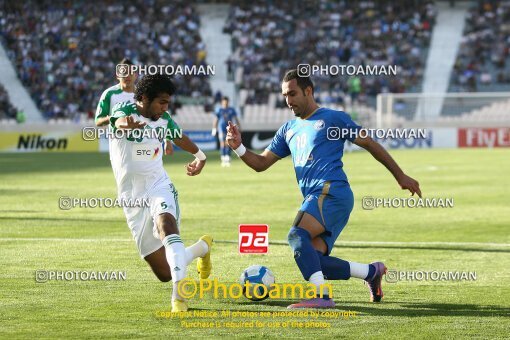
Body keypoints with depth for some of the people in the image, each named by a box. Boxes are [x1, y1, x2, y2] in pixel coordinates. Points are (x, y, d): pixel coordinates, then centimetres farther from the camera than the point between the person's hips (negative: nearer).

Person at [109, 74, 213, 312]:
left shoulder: (164, 119, 5)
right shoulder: (124, 111, -9)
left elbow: (179, 137, 29)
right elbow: (119, 120, -36)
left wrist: (199, 156, 47)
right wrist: (127, 123, -61)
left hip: (159, 187, 1)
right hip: (132, 198, -1)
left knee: (166, 225, -37)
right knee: (164, 273, -1)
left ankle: (179, 295, -47)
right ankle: (202, 247, 30)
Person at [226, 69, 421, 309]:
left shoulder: (332, 118, 5)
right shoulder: (289, 129, 24)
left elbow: (370, 144, 8)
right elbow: (261, 163, 23)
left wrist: (400, 176, 8)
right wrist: (239, 148, 3)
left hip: (331, 192, -7)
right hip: (314, 199, 7)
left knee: (297, 235, -27)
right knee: (315, 261, -6)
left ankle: (321, 296, -32)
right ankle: (372, 271, 14)